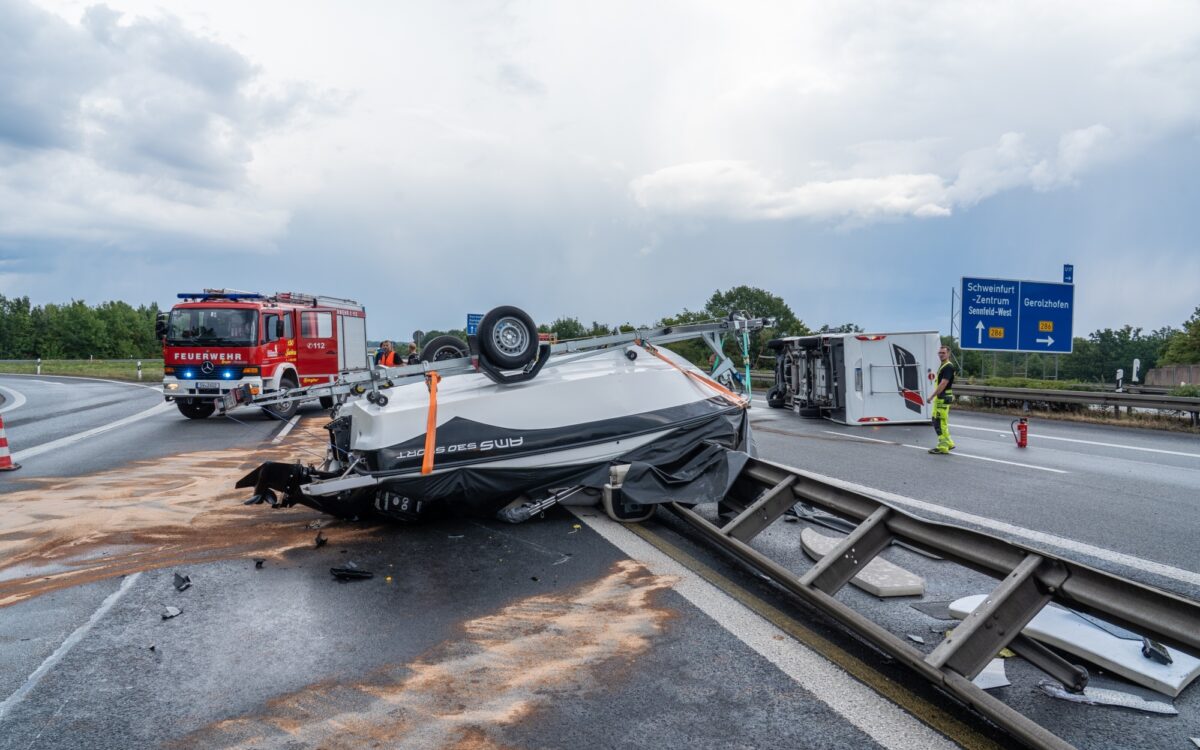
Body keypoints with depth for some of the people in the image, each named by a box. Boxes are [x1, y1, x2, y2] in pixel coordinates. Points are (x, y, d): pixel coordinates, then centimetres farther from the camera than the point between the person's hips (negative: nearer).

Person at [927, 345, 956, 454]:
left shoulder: (948, 367, -14)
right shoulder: (942, 366, 17)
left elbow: (943, 384, -22)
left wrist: (932, 396, -22)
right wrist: (934, 396, 21)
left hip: (943, 398, -10)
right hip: (939, 398, 10)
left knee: (940, 422, -7)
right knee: (936, 421, 15)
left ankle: (943, 447, -2)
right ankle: (948, 443, 22)